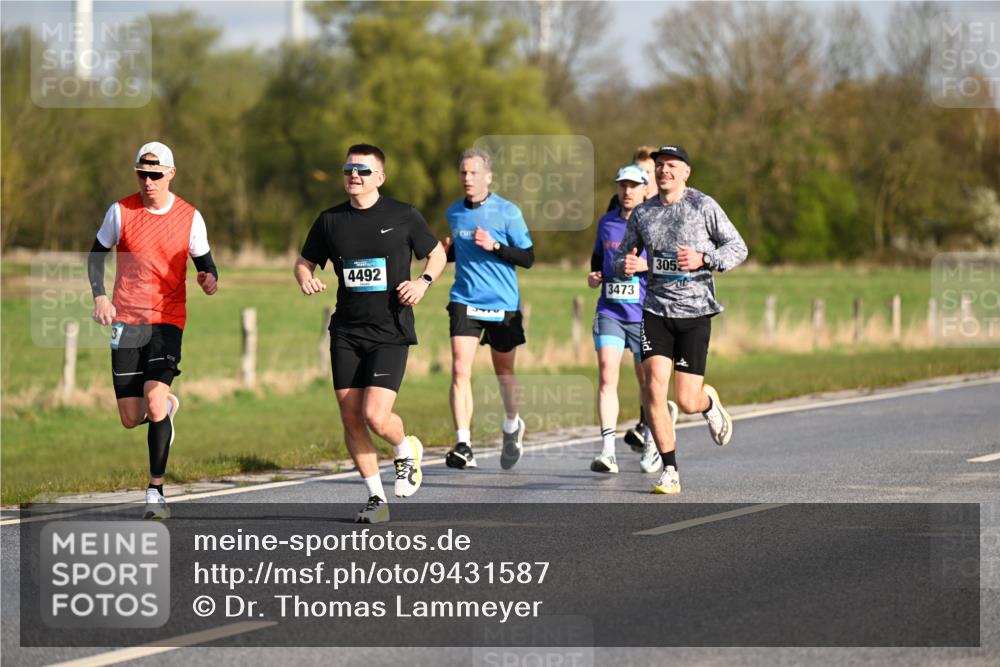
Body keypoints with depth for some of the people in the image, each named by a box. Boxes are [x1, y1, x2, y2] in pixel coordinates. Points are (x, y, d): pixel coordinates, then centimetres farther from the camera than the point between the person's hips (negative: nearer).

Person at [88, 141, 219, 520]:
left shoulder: (189, 217, 0)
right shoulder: (121, 212, 0)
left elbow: (204, 261, 11)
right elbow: (97, 254, 11)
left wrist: (210, 279, -13)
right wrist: (99, 296, -5)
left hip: (168, 319, -1)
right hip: (126, 320, 1)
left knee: (154, 399, -20)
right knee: (131, 419, -1)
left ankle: (156, 492, -11)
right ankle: (167, 406, 37)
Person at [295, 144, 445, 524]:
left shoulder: (404, 217, -1)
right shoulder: (330, 221, 6)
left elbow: (437, 254, 12)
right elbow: (304, 262, 17)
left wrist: (423, 282, -8)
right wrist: (306, 279, -6)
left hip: (391, 333, -4)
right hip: (346, 333, 4)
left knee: (375, 416, -16)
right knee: (351, 418, 1)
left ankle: (406, 450, 19)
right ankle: (376, 498, 15)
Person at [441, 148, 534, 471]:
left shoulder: (507, 211, -6)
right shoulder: (454, 212, 7)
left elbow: (527, 257, -6)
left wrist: (494, 246, -20)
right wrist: (445, 251, 0)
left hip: (503, 304, -2)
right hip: (465, 302, 2)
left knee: (503, 371, 14)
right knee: (460, 369, -14)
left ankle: (512, 425, 42)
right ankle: (463, 445, -17)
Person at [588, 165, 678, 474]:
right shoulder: (606, 222, 10)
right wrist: (593, 276, 8)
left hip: (645, 313, -2)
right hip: (609, 311, 2)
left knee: (647, 382, 9)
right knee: (607, 376, -13)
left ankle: (651, 444, 30)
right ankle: (608, 450, -17)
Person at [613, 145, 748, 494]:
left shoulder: (704, 206, -2)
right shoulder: (642, 213, 8)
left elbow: (738, 248, 0)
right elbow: (621, 261, 16)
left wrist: (703, 259, -17)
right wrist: (627, 265, -9)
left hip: (694, 311, -3)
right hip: (655, 311, 3)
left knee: (687, 402, -4)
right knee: (654, 389, -14)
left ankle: (709, 401, 35)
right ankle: (669, 471, -4)